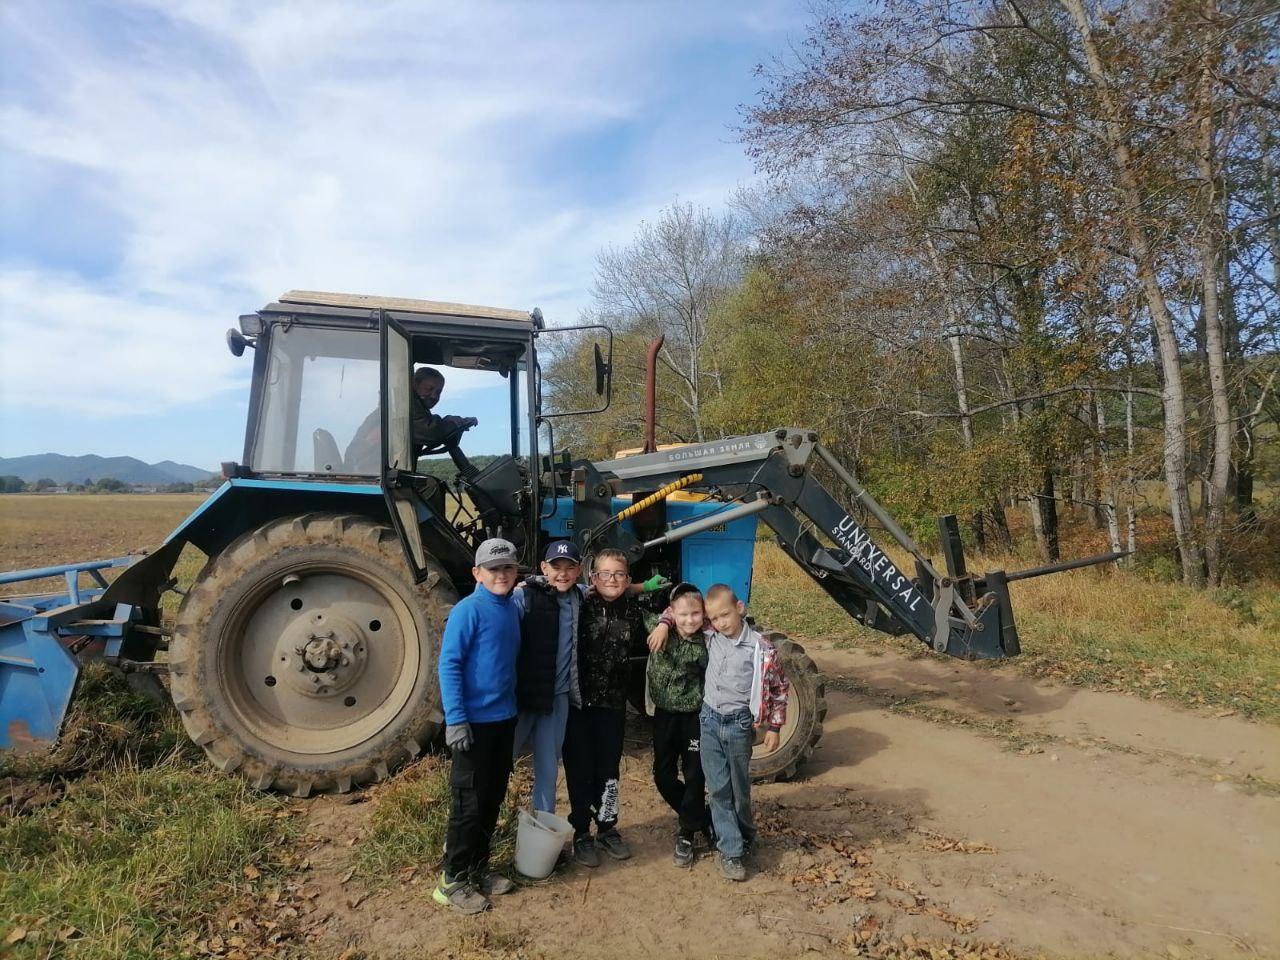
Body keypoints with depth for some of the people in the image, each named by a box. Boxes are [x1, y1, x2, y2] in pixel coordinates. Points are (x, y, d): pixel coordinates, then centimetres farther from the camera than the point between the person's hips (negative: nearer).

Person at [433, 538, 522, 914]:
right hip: (475, 721, -7)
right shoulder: (468, 610, -15)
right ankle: (453, 880, 17)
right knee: (468, 803, 2)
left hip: (504, 719, 7)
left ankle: (478, 868, 31)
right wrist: (455, 719, -22)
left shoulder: (512, 608, 7)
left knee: (493, 799, 16)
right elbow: (448, 664, -18)